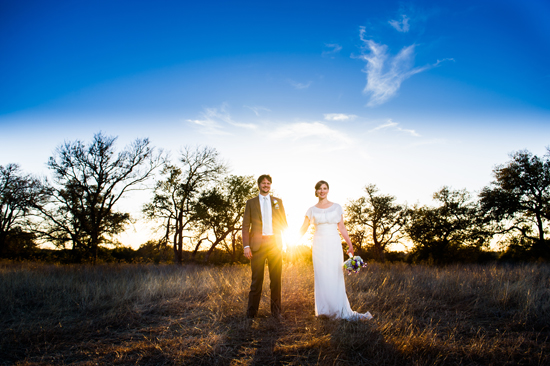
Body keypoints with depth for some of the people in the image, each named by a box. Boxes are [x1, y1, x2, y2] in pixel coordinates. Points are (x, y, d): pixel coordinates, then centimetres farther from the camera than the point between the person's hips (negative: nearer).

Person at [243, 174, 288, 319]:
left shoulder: (278, 201, 15)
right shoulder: (251, 202, 11)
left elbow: (284, 224, 16)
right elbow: (246, 226, 4)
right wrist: (246, 246, -5)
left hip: (275, 243, 1)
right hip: (258, 244, -1)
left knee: (276, 278, 3)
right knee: (256, 278, 1)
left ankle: (276, 310, 13)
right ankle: (251, 311, 11)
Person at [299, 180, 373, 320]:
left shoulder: (337, 207, 5)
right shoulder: (312, 210, 5)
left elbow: (341, 227, 6)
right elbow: (303, 229, 6)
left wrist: (350, 244, 1)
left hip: (334, 245, 0)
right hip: (319, 246, 0)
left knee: (337, 277, -1)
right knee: (321, 278, 1)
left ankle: (341, 311, 6)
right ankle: (324, 310, 11)